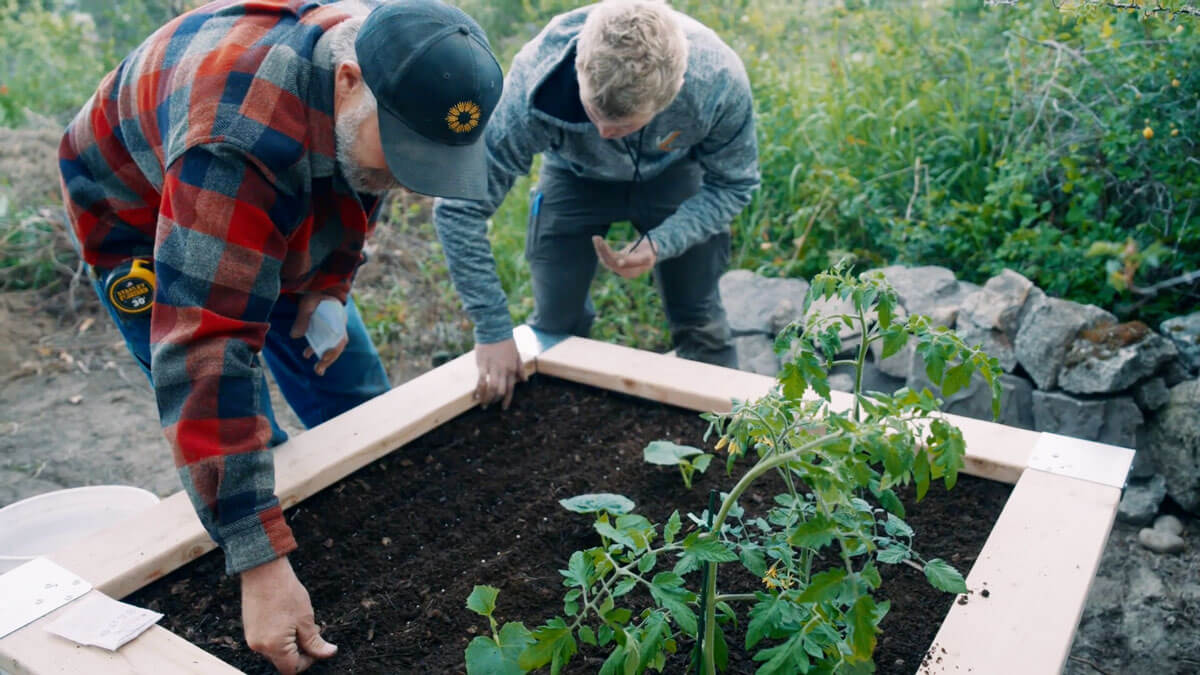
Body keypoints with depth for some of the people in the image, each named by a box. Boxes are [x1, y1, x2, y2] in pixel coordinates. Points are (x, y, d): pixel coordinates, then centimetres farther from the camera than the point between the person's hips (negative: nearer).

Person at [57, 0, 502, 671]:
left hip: (287, 227, 6)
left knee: (362, 412, 5)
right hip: (143, 229, -6)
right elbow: (207, 347, -48)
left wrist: (331, 288, -13)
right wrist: (260, 561, -48)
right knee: (244, 448, -14)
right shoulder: (241, 138, -45)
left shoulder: (398, 69, -22)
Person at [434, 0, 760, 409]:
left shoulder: (720, 80, -37)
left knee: (699, 322, 1)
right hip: (576, 177, 0)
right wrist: (493, 330, -32)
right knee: (557, 325, 0)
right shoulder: (533, 87, -40)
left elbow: (733, 184, -18)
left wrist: (662, 244, -35)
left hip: (674, 175, 0)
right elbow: (460, 208, -32)